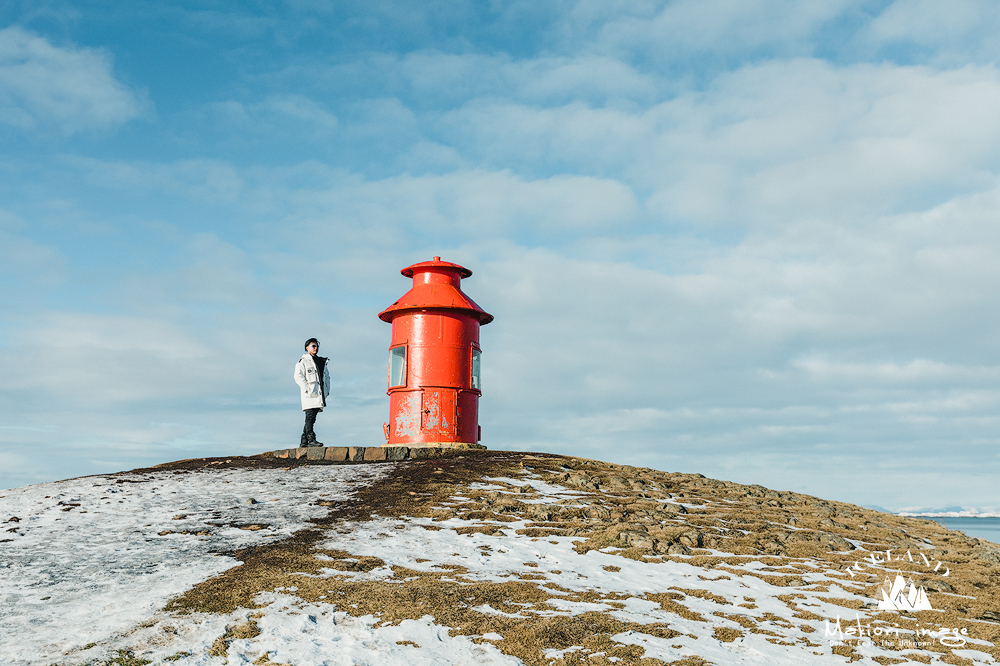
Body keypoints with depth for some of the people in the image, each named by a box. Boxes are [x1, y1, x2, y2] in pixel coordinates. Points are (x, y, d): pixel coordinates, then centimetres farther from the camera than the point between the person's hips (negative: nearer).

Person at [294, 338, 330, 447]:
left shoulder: (323, 361, 21)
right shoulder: (303, 361, 1)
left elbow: (327, 376, 26)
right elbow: (298, 376, -8)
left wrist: (327, 390, 13)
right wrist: (307, 389, -16)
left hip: (319, 393, 6)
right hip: (309, 394, -6)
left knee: (311, 418, 6)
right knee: (310, 416, -13)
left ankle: (304, 441, 11)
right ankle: (311, 439, -15)